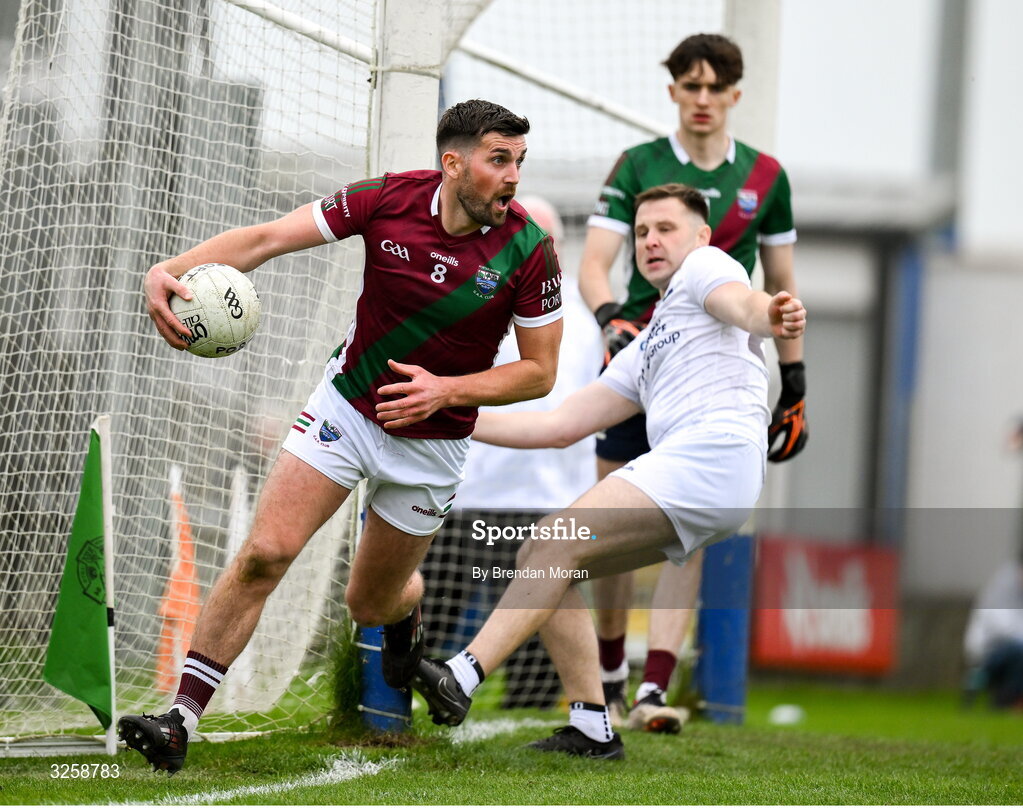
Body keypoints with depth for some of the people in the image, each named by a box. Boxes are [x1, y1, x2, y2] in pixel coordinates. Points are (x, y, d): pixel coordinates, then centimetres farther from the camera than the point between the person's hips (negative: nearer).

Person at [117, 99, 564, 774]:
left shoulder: (528, 249, -16)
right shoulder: (388, 200, -15)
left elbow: (539, 371, -8)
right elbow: (266, 238, -16)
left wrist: (446, 390, -23)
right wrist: (170, 271, -31)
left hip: (432, 442, 0)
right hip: (346, 407, 0)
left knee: (369, 605, 13)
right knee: (265, 553, -17)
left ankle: (407, 609, 53)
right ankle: (181, 721, -13)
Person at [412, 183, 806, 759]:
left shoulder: (706, 266, 13)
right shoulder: (644, 354, 36)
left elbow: (741, 301, -12)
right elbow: (560, 426, 33)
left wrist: (772, 316, -37)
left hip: (715, 450, -9)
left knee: (561, 543, -18)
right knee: (540, 553, 5)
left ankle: (460, 679, -26)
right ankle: (592, 729, -2)